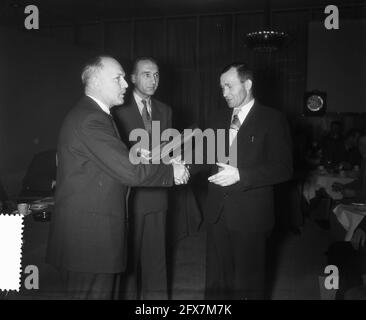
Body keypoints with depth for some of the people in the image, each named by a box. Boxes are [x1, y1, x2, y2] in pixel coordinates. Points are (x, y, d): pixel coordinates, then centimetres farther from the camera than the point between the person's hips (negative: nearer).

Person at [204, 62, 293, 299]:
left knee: (248, 281, 10)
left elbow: (284, 168, -13)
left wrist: (240, 175, -23)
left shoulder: (272, 120, -7)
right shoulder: (221, 119, 13)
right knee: (217, 279, 16)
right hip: (218, 212, 5)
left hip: (250, 215, -5)